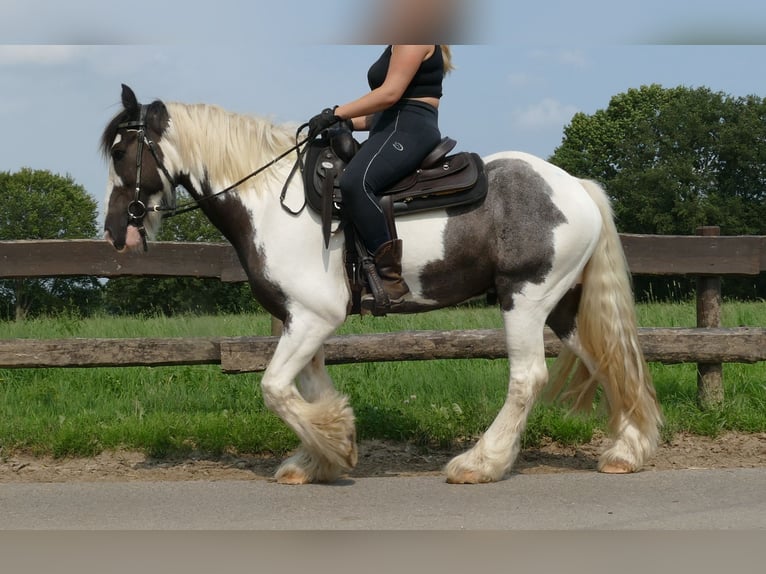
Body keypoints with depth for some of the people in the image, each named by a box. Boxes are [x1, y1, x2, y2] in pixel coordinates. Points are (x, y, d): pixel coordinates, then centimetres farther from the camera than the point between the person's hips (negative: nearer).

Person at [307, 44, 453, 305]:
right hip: (393, 130, 12)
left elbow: (390, 93, -16)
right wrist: (348, 124, 13)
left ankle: (390, 278, -36)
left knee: (354, 181, -35)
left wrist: (337, 114, -15)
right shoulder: (399, 47, 26)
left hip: (408, 131, -12)